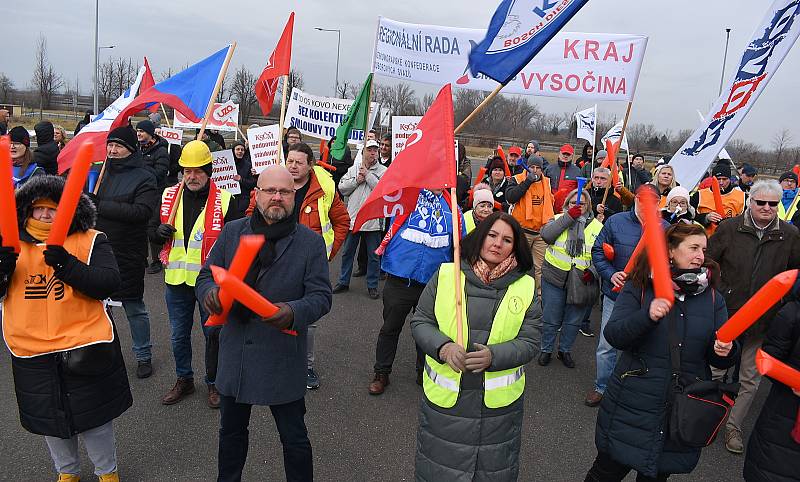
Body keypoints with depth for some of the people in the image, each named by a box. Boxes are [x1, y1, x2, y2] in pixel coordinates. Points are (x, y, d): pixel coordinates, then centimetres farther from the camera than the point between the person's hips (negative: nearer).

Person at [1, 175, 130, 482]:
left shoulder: (90, 240, -7)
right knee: (51, 418, 20)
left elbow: (109, 284, -18)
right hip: (32, 354, 3)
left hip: (84, 348, -3)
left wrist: (66, 265, -30)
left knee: (94, 416, 11)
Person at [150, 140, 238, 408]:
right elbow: (152, 232, 11)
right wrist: (160, 232, -14)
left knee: (213, 333, 10)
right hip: (177, 280, 4)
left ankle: (214, 383, 29)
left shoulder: (224, 200, -8)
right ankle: (184, 380, 37)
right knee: (179, 335, 17)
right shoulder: (169, 196, 2)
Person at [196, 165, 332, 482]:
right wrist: (210, 292, -18)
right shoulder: (231, 232, 3)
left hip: (283, 358, -3)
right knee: (231, 430, 23)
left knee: (294, 438, 11)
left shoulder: (310, 242, -6)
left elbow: (321, 296, -8)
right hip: (235, 352, 3)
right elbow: (206, 275, 6)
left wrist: (294, 312, -29)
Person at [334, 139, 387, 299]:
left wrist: (367, 174, -11)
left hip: (373, 220, -3)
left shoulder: (383, 171, -1)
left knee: (373, 255, 6)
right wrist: (357, 180, -8)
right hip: (352, 218, 3)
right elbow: (341, 188, 4)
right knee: (347, 252, 14)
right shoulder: (353, 169, 9)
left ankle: (372, 285, 19)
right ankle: (343, 282, 28)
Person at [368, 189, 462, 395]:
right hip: (399, 280, -3)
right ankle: (381, 373, 29)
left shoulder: (452, 208, 7)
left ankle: (424, 372, 36)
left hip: (433, 283, 3)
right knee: (390, 328, 12)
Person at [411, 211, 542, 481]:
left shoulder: (525, 287, -2)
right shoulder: (445, 275, -4)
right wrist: (444, 347, -21)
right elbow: (420, 322, -1)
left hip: (499, 401, 1)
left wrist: (493, 356, -23)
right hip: (444, 397, 0)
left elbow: (530, 342, -5)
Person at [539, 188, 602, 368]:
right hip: (554, 279, -1)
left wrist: (592, 270, -13)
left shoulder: (597, 227, 5)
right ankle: (546, 350, 28)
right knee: (551, 318, 8)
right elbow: (546, 235, -18)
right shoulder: (558, 219, 3)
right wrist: (569, 216, -19)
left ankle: (565, 350, 33)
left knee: (574, 320, 13)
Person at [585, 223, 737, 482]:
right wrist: (648, 315, -31)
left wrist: (725, 352, -17)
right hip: (633, 403, -2)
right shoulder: (639, 287, -5)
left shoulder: (712, 297, 4)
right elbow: (613, 336, -15)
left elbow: (720, 360, 6)